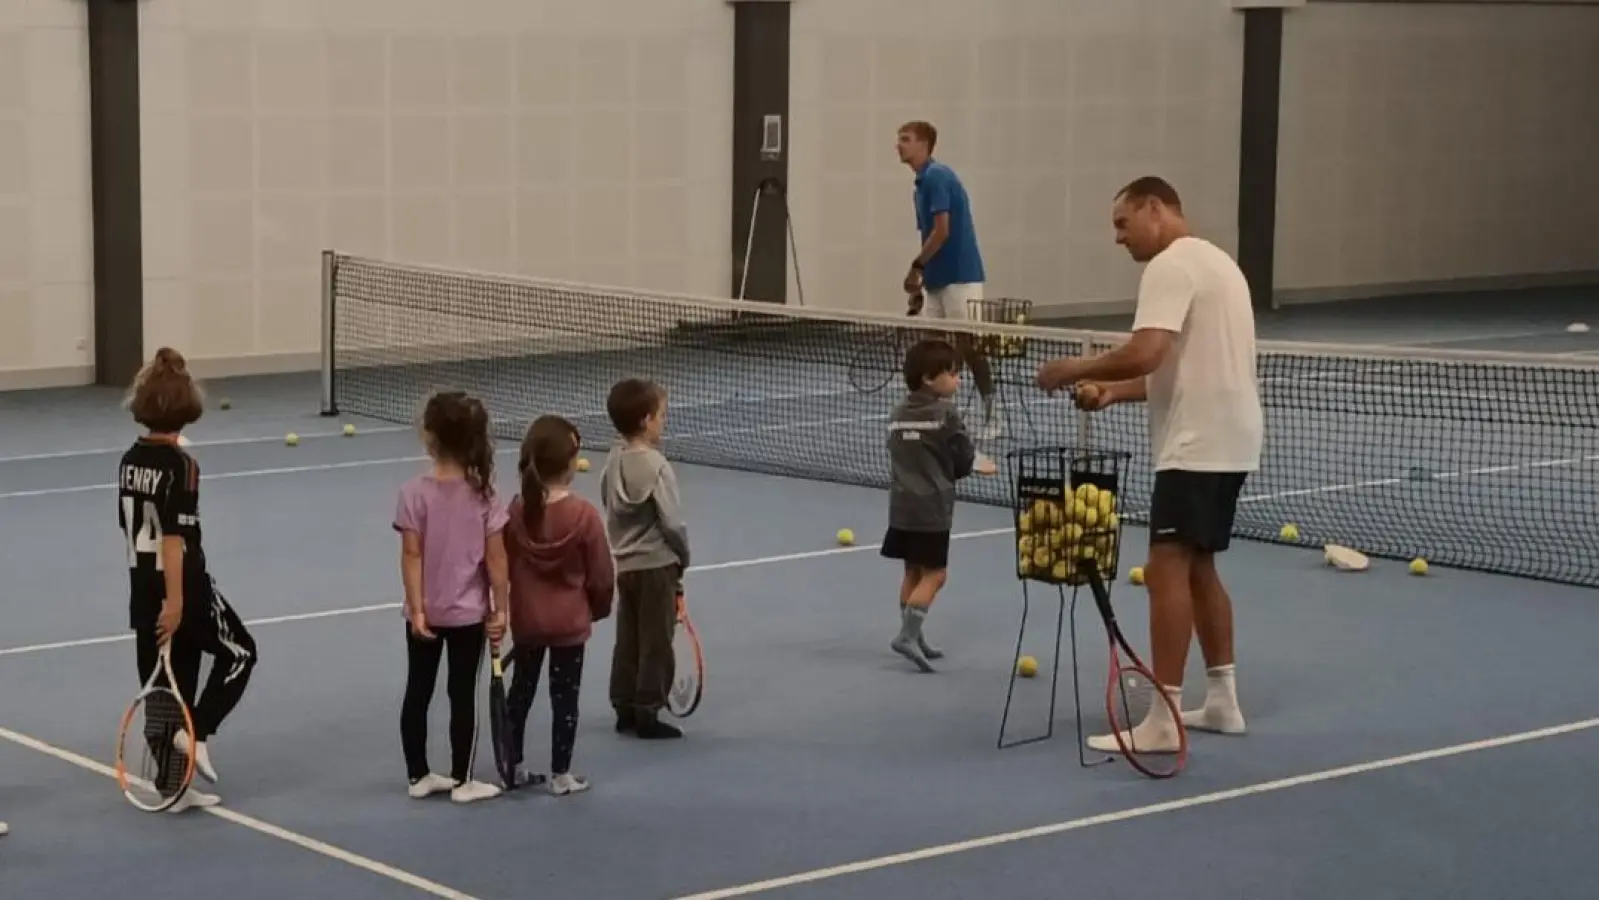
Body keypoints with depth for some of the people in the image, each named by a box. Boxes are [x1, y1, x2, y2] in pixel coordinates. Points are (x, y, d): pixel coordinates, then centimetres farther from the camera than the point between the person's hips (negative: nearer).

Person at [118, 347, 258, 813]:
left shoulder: (130, 459, 5)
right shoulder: (180, 465, -18)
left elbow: (131, 528, 12)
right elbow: (174, 538, -21)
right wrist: (174, 601, -20)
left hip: (143, 591, 7)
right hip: (181, 589, -7)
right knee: (239, 651, 16)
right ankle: (197, 734, 3)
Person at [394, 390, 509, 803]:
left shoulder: (414, 492, -12)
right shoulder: (482, 491, -10)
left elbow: (412, 555, -13)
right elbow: (495, 556, -9)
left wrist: (417, 608, -9)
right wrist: (500, 609, -2)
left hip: (426, 612, 0)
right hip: (469, 612, 0)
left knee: (418, 692, 13)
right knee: (463, 695, 7)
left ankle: (419, 776, 22)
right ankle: (462, 781, 14)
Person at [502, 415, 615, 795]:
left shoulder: (515, 511, -9)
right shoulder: (585, 514, -19)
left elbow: (504, 567, 0)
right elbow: (601, 574, -11)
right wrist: (599, 607, 8)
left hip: (525, 620, 4)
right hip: (570, 621, -4)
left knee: (520, 690, 19)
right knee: (565, 697, 7)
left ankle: (513, 765, 27)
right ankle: (561, 775, 13)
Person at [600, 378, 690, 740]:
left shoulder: (614, 460, 1)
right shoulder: (656, 466, -20)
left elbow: (611, 511, 9)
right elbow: (672, 522, -17)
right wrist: (683, 557, -1)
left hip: (624, 563, 7)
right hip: (656, 564, -7)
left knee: (628, 640, 15)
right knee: (656, 643, 3)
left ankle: (625, 708, 21)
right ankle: (646, 713, 7)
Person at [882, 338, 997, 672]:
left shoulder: (899, 413, 7)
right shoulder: (946, 415, -13)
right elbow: (963, 461, -9)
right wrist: (976, 465, 17)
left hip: (902, 505, 7)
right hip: (932, 508, -7)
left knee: (914, 572, 16)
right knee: (934, 574, -2)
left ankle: (913, 636, 22)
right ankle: (907, 635, -12)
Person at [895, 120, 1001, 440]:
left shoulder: (937, 176, -13)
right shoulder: (923, 181, 16)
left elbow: (942, 232, -19)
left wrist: (916, 267, -13)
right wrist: (920, 281, 17)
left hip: (959, 277, -9)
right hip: (938, 279, 9)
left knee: (968, 345, -5)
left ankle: (991, 416, 4)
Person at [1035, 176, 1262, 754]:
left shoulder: (1172, 266, -12)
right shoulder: (1215, 262, 21)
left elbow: (1145, 355, -26)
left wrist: (1072, 371, -11)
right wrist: (1110, 391, 9)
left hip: (1198, 446, -11)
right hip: (1227, 441, 11)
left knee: (1167, 566, -13)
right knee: (1198, 566, 19)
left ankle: (1161, 720, -17)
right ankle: (1222, 700, 24)